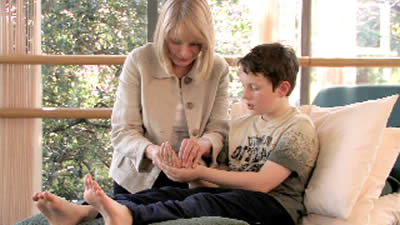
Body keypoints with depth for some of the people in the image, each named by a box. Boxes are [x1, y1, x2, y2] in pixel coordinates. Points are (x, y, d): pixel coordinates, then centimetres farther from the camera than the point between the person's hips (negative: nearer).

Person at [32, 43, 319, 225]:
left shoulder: (300, 128, 1)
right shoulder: (241, 125, 24)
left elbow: (262, 182, -11)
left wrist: (200, 173, -10)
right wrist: (184, 170, -9)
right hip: (233, 195, 6)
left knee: (205, 201, -35)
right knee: (167, 192, -20)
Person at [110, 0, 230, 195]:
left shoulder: (218, 69, -3)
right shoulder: (138, 61, -8)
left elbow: (219, 130, -3)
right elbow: (122, 132, -9)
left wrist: (203, 145, -27)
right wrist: (151, 150, -31)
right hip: (138, 178, -1)